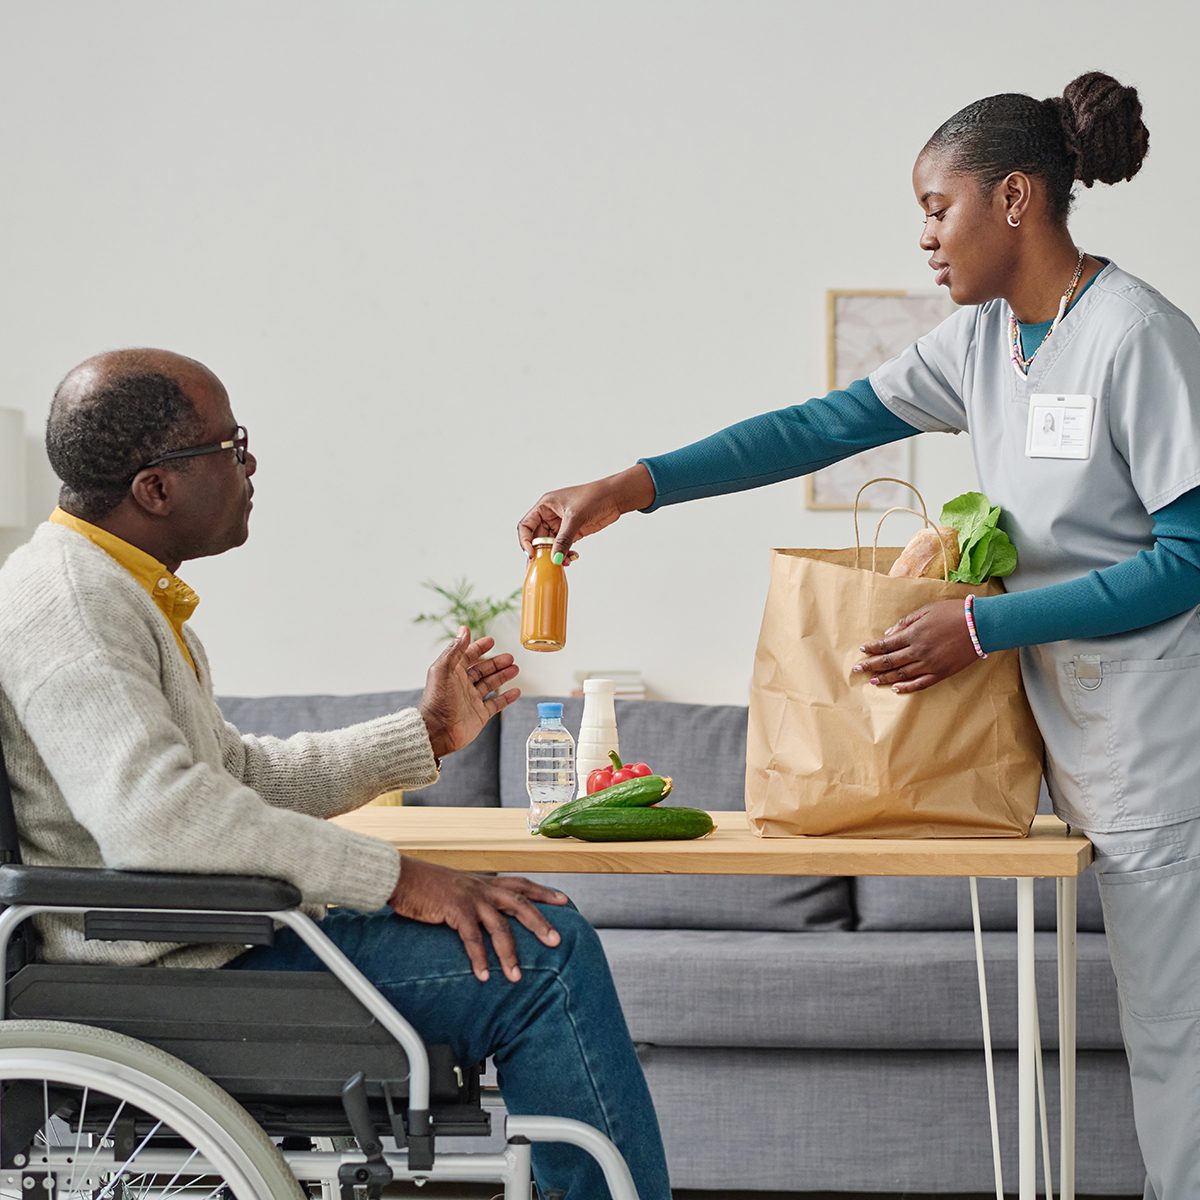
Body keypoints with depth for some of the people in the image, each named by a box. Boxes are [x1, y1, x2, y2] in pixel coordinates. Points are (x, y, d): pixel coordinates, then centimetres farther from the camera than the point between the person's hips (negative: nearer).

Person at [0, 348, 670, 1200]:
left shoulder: (124, 591, 17)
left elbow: (238, 773, 24)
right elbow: (158, 815, -31)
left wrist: (425, 736, 22)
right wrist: (397, 877, -28)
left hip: (209, 935, 11)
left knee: (547, 933, 16)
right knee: (540, 956, -18)